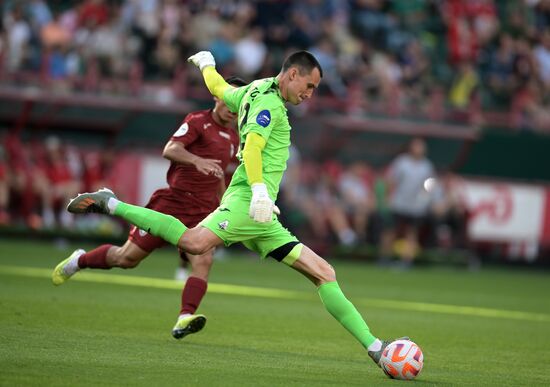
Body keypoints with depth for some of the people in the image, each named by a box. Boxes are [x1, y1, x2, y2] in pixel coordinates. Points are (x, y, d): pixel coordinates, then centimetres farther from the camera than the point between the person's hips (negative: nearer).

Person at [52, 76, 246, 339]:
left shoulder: (233, 139, 16)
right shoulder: (198, 121, -6)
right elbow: (170, 150, -22)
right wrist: (197, 160, -39)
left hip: (203, 213, 5)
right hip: (172, 202, -5)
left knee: (203, 261, -23)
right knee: (127, 258, 3)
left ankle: (185, 319, -32)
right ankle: (79, 260, 29)